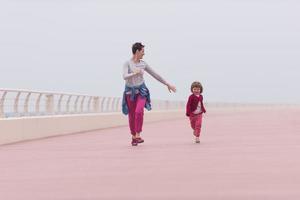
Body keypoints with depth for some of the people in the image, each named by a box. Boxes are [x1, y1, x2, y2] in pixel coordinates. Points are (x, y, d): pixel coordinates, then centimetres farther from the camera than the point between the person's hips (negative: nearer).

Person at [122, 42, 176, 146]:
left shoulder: (143, 64, 5)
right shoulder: (127, 63, -8)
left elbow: (155, 75, 13)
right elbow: (125, 76, -23)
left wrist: (167, 84, 15)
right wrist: (135, 73, -38)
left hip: (141, 91, 2)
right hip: (130, 91, -1)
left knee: (139, 111, -22)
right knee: (131, 116, 5)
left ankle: (138, 135, -17)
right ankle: (133, 137, 22)